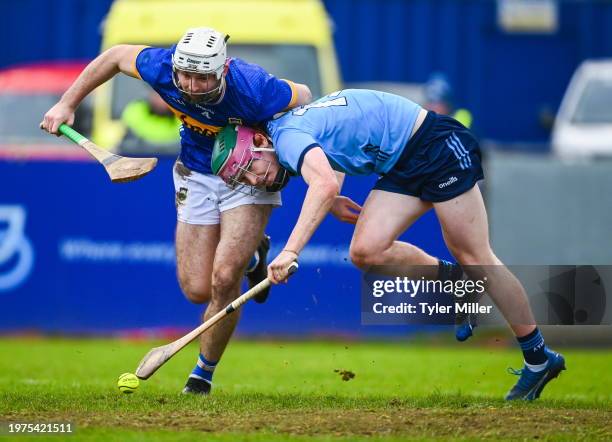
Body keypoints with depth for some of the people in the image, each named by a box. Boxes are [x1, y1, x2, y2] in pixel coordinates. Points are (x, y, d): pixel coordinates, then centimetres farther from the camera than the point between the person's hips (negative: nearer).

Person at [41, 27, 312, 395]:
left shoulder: (252, 89, -35)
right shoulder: (162, 68, -25)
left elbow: (303, 97, -15)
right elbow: (115, 56, -4)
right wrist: (67, 104, 1)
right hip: (197, 173, 4)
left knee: (224, 278, -18)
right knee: (197, 290, 1)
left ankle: (204, 372, 7)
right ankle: (252, 255, 36)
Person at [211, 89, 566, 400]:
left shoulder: (287, 136, -21)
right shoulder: (296, 130, 8)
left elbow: (325, 184, -40)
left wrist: (291, 250, -45)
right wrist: (331, 201, 11)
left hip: (437, 143, -9)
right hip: (402, 166, 9)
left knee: (475, 257, -5)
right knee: (366, 252, -6)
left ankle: (540, 359, 3)